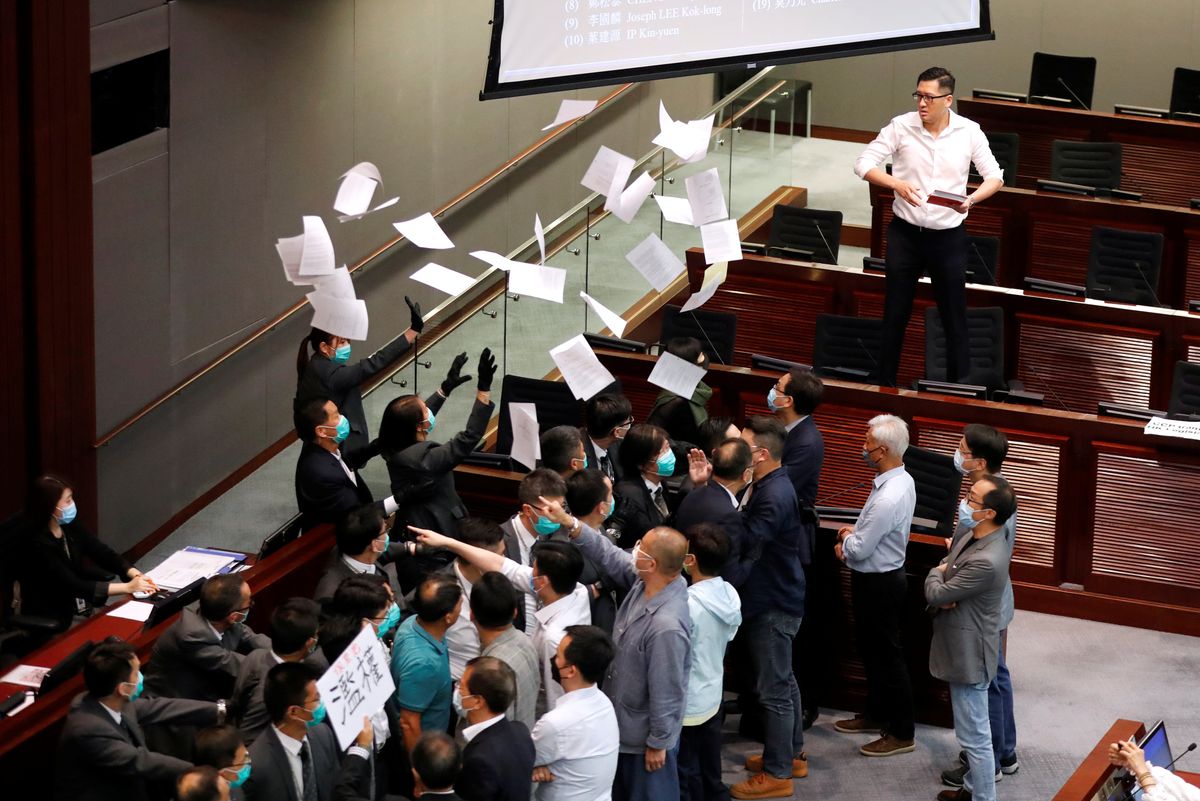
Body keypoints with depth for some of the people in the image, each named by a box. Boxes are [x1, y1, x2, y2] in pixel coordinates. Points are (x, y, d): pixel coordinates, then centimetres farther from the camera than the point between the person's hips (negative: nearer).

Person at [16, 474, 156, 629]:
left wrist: (135, 574, -21)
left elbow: (103, 553, -2)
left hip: (79, 608, 7)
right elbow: (72, 586, -26)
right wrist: (127, 587, -29)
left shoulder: (70, 526, -1)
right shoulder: (36, 544, -24)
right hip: (51, 621, -7)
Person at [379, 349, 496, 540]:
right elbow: (469, 438, -32)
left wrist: (446, 387, 20)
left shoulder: (394, 446, -5)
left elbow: (419, 416, 15)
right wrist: (484, 388, -33)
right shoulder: (422, 458, -31)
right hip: (436, 530, -10)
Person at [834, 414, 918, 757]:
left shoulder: (888, 497, -31)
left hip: (878, 584, -10)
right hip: (881, 577, 10)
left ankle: (901, 733, 14)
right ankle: (876, 715, 39)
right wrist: (853, 536, 0)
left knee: (886, 655, 3)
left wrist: (846, 538, -4)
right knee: (871, 650, 23)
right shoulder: (902, 480, 0)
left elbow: (859, 550, -25)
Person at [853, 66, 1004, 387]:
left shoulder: (969, 132, -5)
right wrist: (897, 184, -25)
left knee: (954, 315, 5)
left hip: (949, 236, 0)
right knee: (895, 314, 8)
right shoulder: (901, 126, -8)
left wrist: (972, 199, -20)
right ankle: (885, 384, 21)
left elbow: (995, 177, 1)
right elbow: (864, 164, -8)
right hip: (905, 232, 0)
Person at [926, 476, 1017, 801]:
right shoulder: (974, 535, -1)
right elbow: (943, 568, 12)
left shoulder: (986, 562, -32)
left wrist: (936, 576, 0)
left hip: (968, 654, -10)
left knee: (974, 736, 2)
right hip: (961, 647, 10)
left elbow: (935, 594, -23)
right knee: (973, 730, 25)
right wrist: (945, 592, -10)